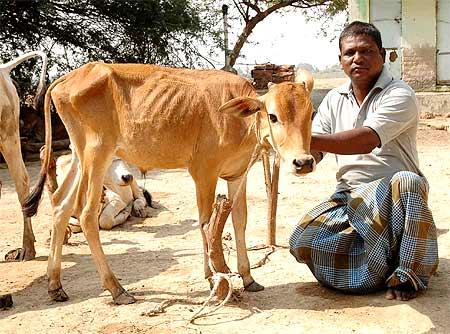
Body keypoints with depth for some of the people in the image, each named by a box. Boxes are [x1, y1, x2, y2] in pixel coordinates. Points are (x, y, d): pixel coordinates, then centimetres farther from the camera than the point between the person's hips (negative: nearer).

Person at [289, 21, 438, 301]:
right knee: (302, 242, -18)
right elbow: (312, 157, 4)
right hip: (349, 195, 5)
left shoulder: (399, 95, -11)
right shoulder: (334, 100, 8)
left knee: (407, 182, -39)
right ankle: (388, 256, 2)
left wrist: (307, 139, -36)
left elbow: (367, 140, -29)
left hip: (393, 194, -4)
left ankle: (410, 269, -17)